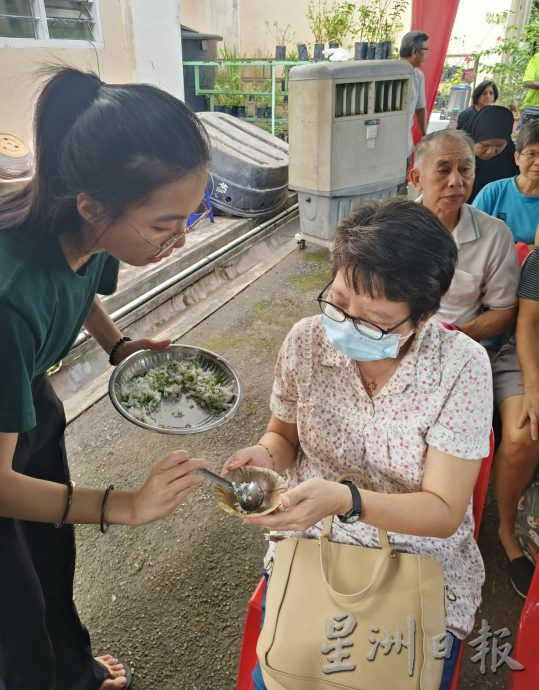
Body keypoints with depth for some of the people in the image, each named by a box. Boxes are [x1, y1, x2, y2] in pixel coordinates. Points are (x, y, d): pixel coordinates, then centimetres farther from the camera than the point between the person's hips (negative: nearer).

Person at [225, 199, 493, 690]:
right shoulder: (307, 341, -14)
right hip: (309, 544, 2)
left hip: (420, 567, -1)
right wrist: (267, 455, -20)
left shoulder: (462, 367, -21)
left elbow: (444, 512, -18)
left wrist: (347, 501, -34)